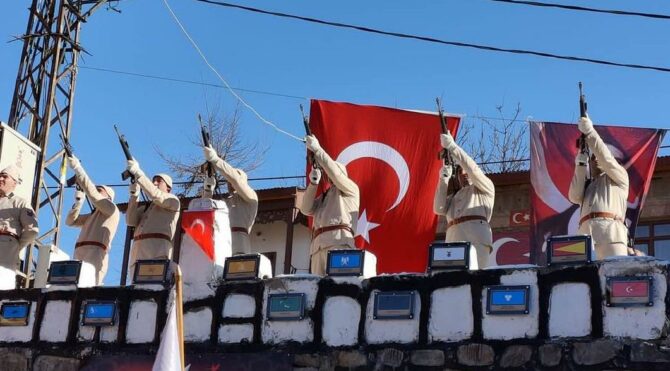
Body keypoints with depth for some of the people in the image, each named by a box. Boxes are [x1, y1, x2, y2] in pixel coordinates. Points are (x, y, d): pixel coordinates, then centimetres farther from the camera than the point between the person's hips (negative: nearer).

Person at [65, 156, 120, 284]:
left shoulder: (111, 208, 9)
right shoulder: (92, 216, 34)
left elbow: (91, 193, -2)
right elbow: (70, 221, 28)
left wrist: (77, 168, -3)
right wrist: (78, 201, 15)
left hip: (95, 257, -8)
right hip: (81, 258, 8)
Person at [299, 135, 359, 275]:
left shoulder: (350, 189, 20)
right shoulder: (322, 198, 37)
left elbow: (334, 172, 3)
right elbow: (306, 209, 19)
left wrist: (317, 149, 3)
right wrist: (313, 183, 10)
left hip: (339, 241, -6)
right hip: (318, 246, 6)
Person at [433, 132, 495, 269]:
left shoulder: (485, 188, 22)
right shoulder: (452, 198, 34)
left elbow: (473, 169, 4)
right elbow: (439, 209, 13)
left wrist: (452, 146, 0)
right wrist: (444, 179, 8)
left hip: (476, 238, -4)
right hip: (453, 241, 4)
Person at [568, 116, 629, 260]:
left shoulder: (619, 177, 26)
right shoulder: (586, 186, 36)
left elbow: (606, 158, 9)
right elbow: (574, 197, 14)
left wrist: (589, 132, 9)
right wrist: (580, 165, 14)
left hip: (610, 231, -3)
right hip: (585, 234, 3)